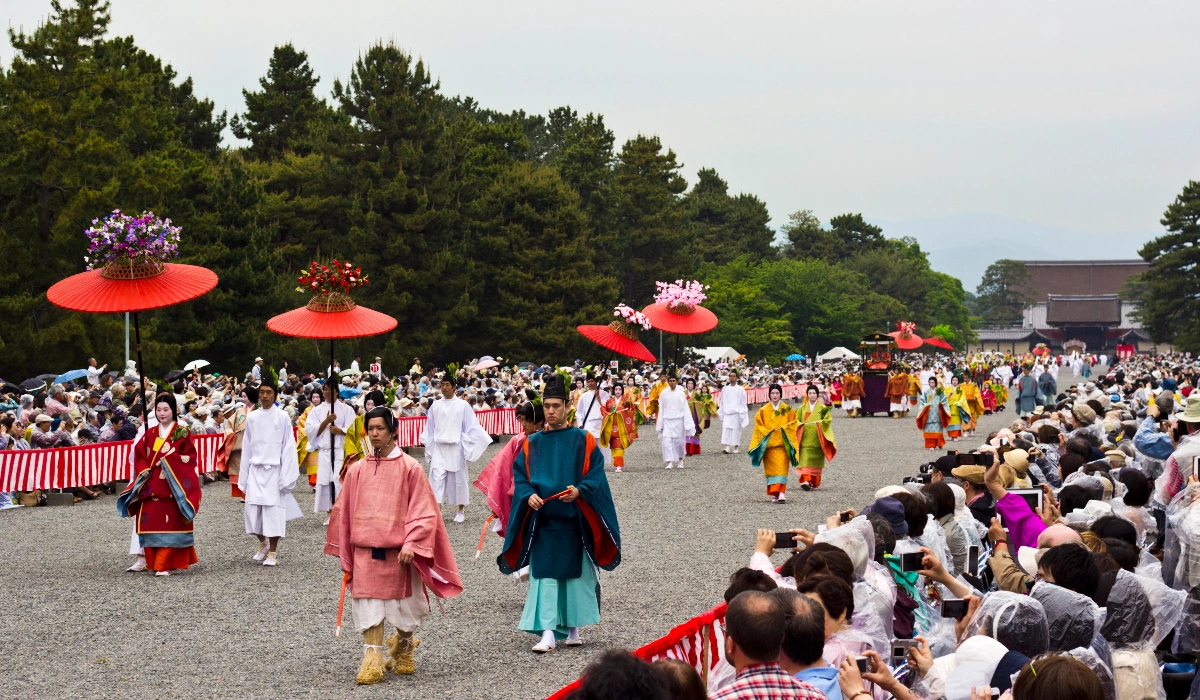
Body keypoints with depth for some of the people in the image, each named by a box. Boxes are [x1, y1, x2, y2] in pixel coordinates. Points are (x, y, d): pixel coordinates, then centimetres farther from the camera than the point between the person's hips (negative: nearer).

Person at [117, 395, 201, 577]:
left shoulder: (183, 433, 1)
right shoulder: (150, 434, 12)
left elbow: (190, 457, -4)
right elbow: (139, 456, 11)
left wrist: (169, 461, -13)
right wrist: (144, 471, -7)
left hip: (173, 485, -4)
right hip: (151, 485, 4)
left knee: (170, 524, -5)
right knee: (150, 522, 0)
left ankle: (166, 564, -1)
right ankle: (147, 560, 8)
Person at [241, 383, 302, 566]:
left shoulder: (282, 417, -3)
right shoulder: (252, 417, 6)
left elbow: (288, 447, -3)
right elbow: (247, 447, 10)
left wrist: (286, 476, -9)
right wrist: (244, 476, 9)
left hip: (274, 470, -3)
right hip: (256, 470, 3)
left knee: (274, 510, -4)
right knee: (252, 509, -1)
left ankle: (272, 552, 7)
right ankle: (263, 543, 24)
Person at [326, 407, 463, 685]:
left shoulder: (410, 468, -4)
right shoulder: (357, 470, 5)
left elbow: (423, 511, -6)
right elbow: (343, 513, 11)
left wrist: (411, 544, -17)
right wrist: (345, 555, 9)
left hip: (399, 553, -2)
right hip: (365, 551, 2)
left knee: (406, 608, 10)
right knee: (368, 607, -3)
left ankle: (402, 646, 38)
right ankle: (372, 661, 1)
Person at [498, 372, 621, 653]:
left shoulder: (583, 441, 1)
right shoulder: (532, 444, 8)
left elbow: (596, 475, -4)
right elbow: (520, 477, 5)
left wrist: (579, 490, -22)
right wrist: (528, 495, -15)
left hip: (574, 521, -1)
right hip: (542, 521, 1)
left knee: (576, 574, 6)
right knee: (544, 574, -5)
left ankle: (573, 628, 21)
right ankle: (547, 633, -7)